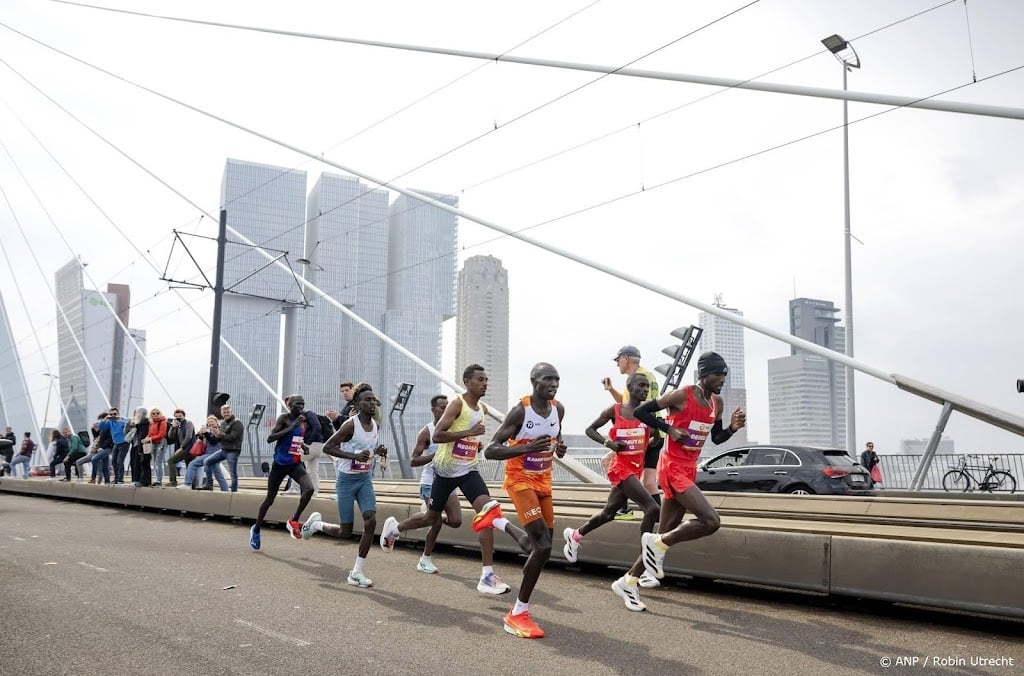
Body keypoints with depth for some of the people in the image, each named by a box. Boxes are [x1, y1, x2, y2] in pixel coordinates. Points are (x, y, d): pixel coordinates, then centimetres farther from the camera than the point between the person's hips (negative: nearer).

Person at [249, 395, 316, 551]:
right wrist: (291, 427, -25)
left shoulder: (303, 421, 8)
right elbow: (269, 439, -21)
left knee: (309, 488, -22)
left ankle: (293, 521, -4)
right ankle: (256, 529, 30)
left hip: (296, 463, 4)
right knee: (270, 499, 7)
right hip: (280, 464, -4)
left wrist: (304, 447, 10)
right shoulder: (284, 418, -11)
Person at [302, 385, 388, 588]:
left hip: (365, 479, 6)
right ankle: (316, 524, 33)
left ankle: (357, 572, -1)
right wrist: (355, 456, -28)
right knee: (345, 531, 1)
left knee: (371, 521, -12)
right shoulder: (351, 425, -17)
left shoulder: (374, 424, 4)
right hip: (347, 480, -6)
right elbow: (327, 447, -18)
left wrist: (379, 451, -1)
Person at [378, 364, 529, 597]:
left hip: (469, 470, 6)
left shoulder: (483, 409, 8)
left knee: (487, 512, -16)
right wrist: (470, 432, -28)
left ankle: (487, 575, -17)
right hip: (446, 470, -5)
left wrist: (476, 443, 11)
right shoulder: (457, 404, -15)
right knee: (431, 518, 10)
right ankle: (394, 527, 42)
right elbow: (437, 436, -23)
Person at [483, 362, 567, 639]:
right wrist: (527, 448, -37)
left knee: (543, 545, 11)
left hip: (544, 481, 8)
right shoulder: (520, 411, -21)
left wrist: (559, 448, -3)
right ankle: (517, 615, -8)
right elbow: (489, 451, -24)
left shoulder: (558, 409, 0)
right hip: (520, 480, -8)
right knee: (543, 546, -18)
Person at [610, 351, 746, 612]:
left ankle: (628, 582, 22)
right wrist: (669, 428, -17)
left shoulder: (717, 402, 8)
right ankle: (657, 544, -1)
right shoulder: (681, 395, -15)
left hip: (689, 469, 8)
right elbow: (640, 412, -11)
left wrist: (733, 427, -1)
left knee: (666, 533, 10)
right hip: (673, 468, -8)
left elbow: (717, 438, 18)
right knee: (711, 520, -20)